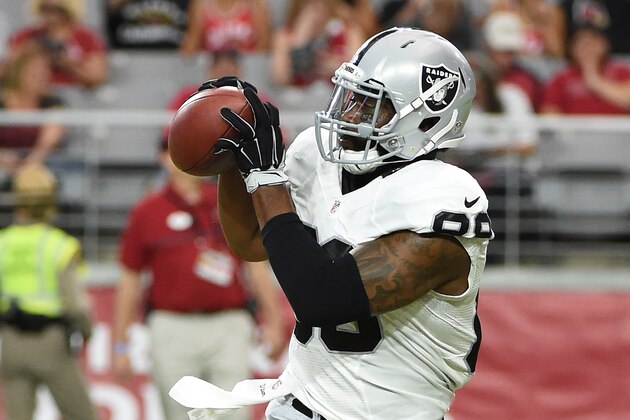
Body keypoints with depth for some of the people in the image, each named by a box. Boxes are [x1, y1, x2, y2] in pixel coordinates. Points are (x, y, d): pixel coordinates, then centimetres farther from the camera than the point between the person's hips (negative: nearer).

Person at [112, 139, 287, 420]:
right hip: (172, 330, -1)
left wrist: (273, 323, 5)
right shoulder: (146, 213, 5)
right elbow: (130, 281, 8)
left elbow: (256, 266, 13)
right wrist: (120, 345, 5)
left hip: (228, 326, 1)